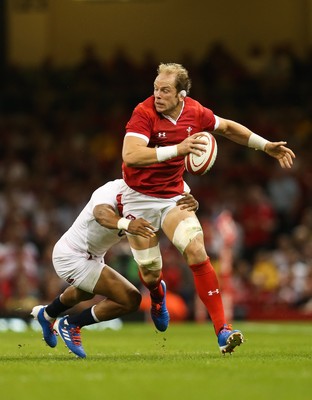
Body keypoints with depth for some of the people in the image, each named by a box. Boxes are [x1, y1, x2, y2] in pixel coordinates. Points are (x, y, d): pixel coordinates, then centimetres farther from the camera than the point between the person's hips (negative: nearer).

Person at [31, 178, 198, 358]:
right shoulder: (113, 191, -31)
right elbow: (102, 214, -53)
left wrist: (189, 203, -47)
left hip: (92, 256, 9)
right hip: (72, 257, -9)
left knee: (85, 292, 39)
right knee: (131, 299, -16)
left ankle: (46, 314, 69)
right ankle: (70, 325, 0)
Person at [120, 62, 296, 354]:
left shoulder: (195, 112, -6)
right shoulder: (144, 113, -22)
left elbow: (227, 127, 16)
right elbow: (130, 155, -37)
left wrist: (266, 146, 15)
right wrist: (177, 149, -44)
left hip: (173, 196, 3)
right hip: (139, 199, -3)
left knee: (197, 252, -19)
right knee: (150, 274, 0)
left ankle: (222, 330, -18)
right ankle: (158, 296, 42)